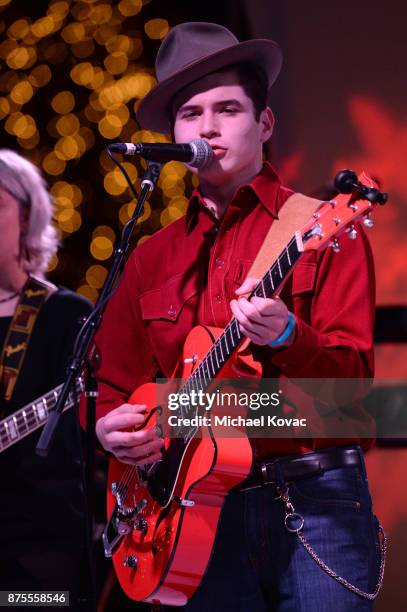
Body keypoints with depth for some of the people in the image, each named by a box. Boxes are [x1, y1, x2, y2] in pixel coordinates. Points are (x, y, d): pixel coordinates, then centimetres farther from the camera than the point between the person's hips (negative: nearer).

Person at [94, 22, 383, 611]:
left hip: (315, 499, -3)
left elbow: (355, 374, -7)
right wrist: (108, 424, -3)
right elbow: (112, 382, 19)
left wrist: (287, 338, -26)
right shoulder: (153, 260, 14)